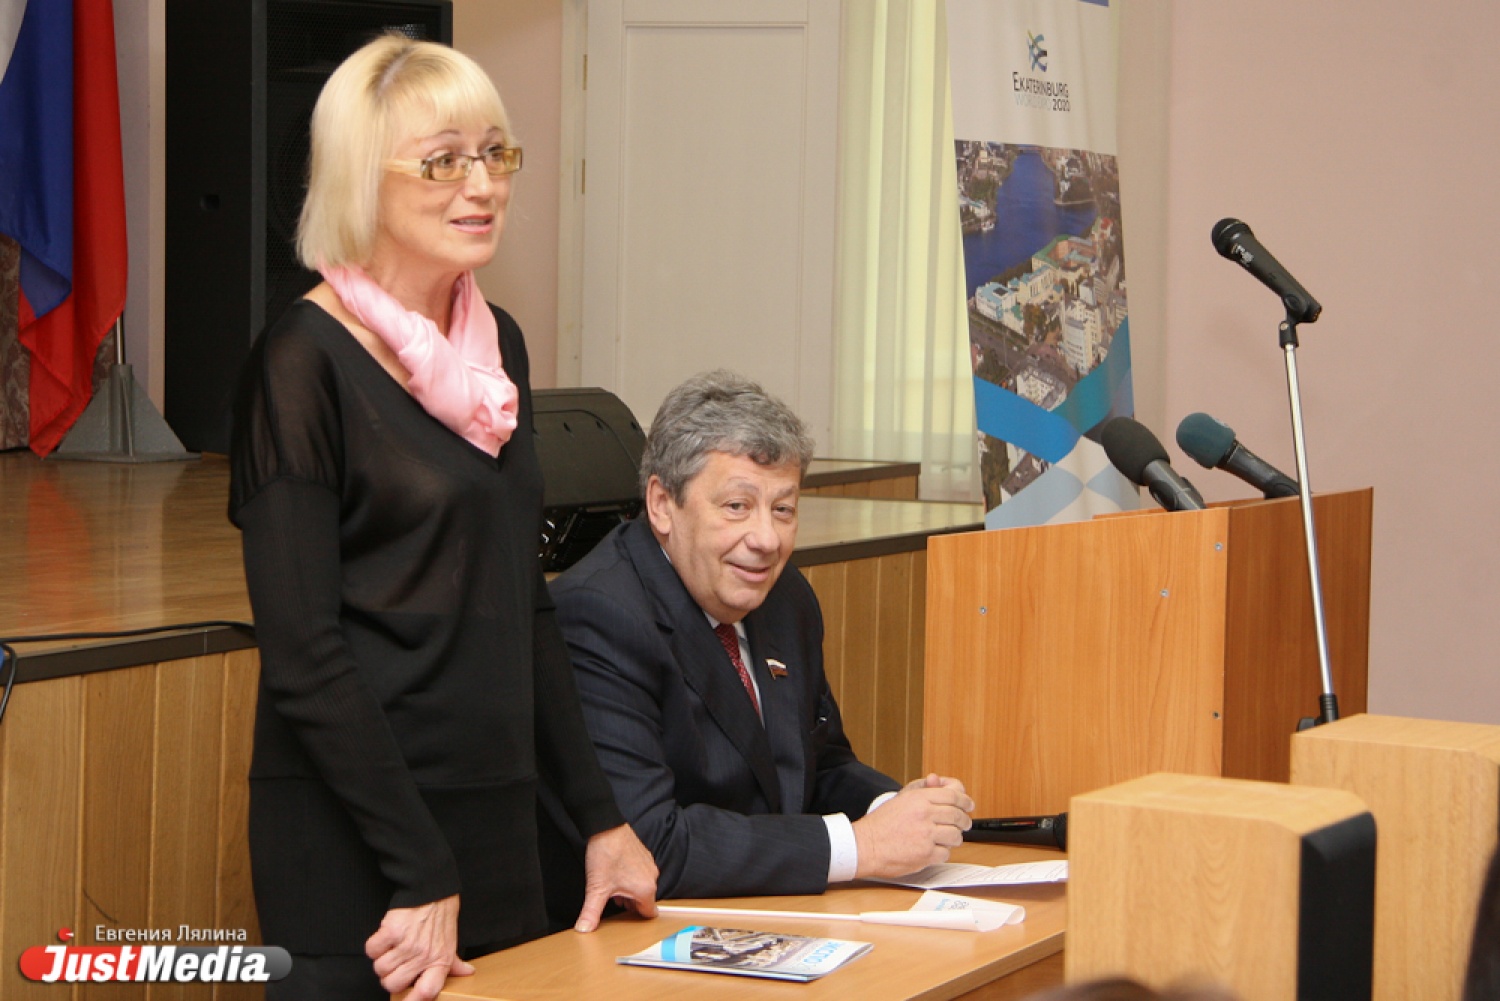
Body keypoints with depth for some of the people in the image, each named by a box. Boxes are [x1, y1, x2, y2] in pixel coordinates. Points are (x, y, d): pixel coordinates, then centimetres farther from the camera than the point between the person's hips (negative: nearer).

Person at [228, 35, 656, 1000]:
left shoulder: (496, 344, 10)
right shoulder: (305, 362, -12)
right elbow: (304, 656, -16)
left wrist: (601, 815, 12)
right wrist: (421, 876, -17)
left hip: (497, 814, 7)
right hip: (354, 839, -7)